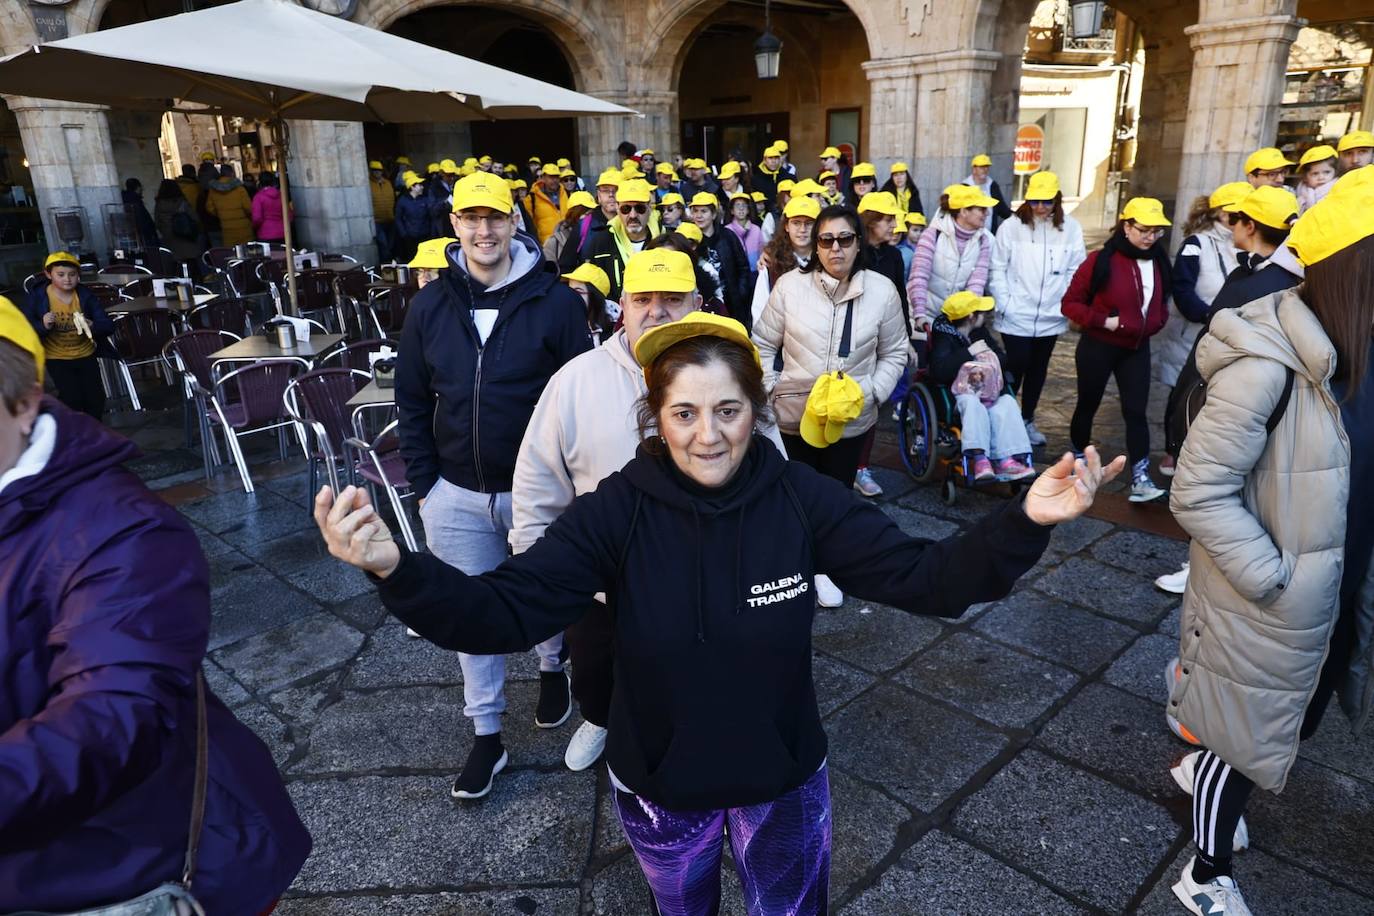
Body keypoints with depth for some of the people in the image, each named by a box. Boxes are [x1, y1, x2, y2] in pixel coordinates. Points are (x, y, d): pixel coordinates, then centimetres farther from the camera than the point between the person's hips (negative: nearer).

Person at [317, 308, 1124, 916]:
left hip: (784, 781, 1)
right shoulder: (617, 511, -22)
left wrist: (1025, 522, -37)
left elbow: (925, 577, -20)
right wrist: (397, 568, -45)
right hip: (658, 787, 0)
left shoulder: (802, 499, -20)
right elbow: (505, 612, -28)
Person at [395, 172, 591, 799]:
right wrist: (423, 482, 2)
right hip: (455, 494, 3)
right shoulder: (431, 304, 1)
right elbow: (412, 400, 6)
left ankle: (552, 668, 49)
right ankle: (486, 734, 29)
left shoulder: (555, 300, -10)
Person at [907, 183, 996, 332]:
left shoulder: (984, 240, -2)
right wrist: (919, 314, -31)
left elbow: (977, 281, -10)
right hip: (926, 315, -3)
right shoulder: (934, 233, -12)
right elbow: (918, 276, -20)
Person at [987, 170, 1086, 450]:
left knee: (1038, 369, 14)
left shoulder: (1070, 228, -1)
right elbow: (998, 269, -4)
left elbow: (1077, 270, 3)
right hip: (1016, 316, -3)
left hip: (1051, 317, 3)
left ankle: (1027, 420, 29)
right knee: (1016, 366, -3)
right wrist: (1004, 304, -10)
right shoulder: (1011, 226, -7)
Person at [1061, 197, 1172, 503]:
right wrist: (1103, 321, -20)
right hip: (1098, 348, -4)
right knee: (1088, 405, 12)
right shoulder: (1101, 261, -14)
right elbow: (1070, 303, -11)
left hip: (1137, 349, 4)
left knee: (1136, 411, -3)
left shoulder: (1159, 262, 2)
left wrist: (1157, 321, 0)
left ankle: (1140, 479, -5)